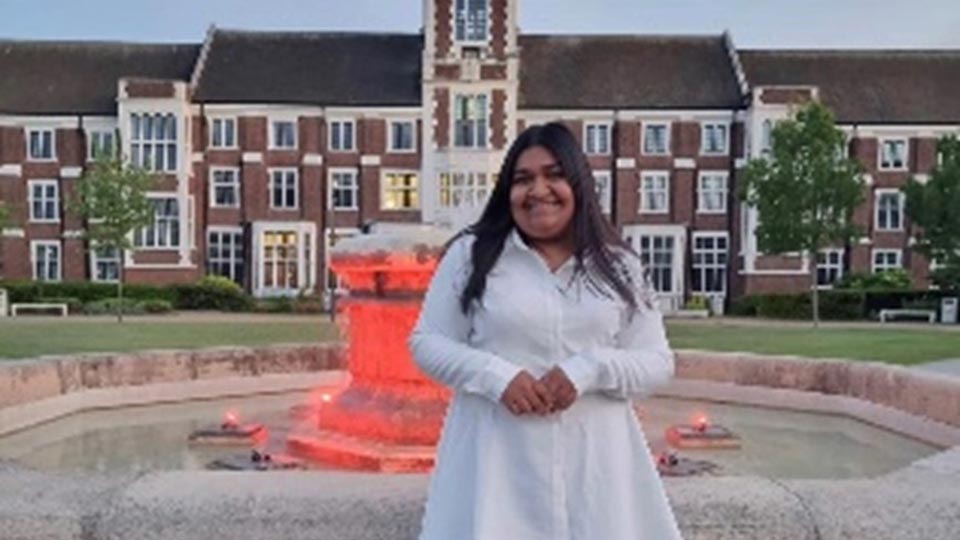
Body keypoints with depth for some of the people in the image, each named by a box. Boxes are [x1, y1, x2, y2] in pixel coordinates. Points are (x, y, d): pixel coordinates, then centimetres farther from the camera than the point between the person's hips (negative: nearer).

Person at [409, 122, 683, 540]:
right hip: (497, 456, -2)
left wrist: (589, 368, -14)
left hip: (592, 461, 2)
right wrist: (497, 376, -15)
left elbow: (658, 361, 6)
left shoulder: (617, 265, 7)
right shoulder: (471, 254, 2)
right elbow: (426, 342, 2)